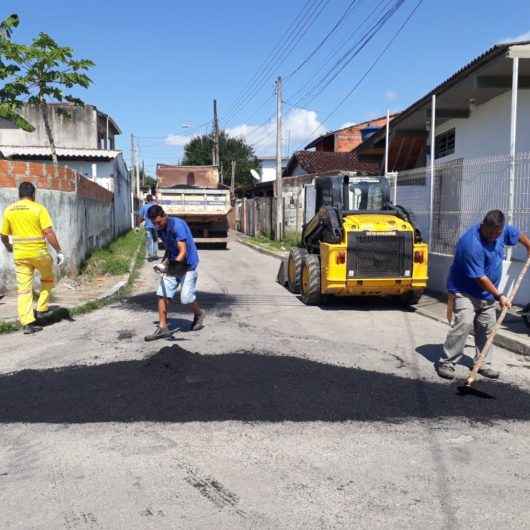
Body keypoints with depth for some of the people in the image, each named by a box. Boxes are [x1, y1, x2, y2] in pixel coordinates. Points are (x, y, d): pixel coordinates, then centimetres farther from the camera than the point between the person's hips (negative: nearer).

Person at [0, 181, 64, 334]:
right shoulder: (38, 208, -8)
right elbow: (49, 232, -15)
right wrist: (59, 251, -10)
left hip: (20, 254, 3)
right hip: (39, 252, -3)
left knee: (23, 289, 6)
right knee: (47, 279, 24)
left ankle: (27, 323, 2)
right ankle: (41, 309, 21)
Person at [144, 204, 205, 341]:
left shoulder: (177, 225, -22)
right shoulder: (160, 230, 3)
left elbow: (183, 252, -26)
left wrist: (174, 264, -38)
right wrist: (163, 262, 5)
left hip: (187, 265, -7)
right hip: (172, 265, 7)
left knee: (186, 298, -8)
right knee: (162, 294, -3)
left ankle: (199, 314, 24)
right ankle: (163, 328, 2)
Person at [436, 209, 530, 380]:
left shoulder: (502, 231, -4)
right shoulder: (471, 244, -29)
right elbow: (480, 278, -26)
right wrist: (499, 296, -21)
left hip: (487, 294, 8)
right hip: (465, 291, -8)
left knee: (487, 328, 8)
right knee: (464, 324, -19)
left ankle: (484, 364, 20)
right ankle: (446, 362, -12)